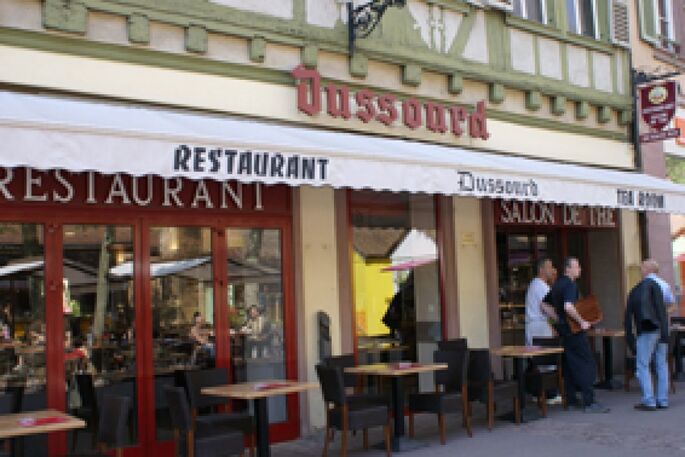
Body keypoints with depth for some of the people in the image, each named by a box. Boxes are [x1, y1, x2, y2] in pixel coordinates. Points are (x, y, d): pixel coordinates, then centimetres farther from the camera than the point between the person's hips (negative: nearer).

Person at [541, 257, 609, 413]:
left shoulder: (557, 285, 13)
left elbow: (544, 305, 19)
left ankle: (571, 399, 17)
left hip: (562, 329, 9)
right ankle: (589, 402, -9)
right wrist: (582, 321, -21)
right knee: (587, 363, -7)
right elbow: (568, 307, -31)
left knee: (569, 364, 13)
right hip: (574, 330, -9)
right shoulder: (570, 285, -16)